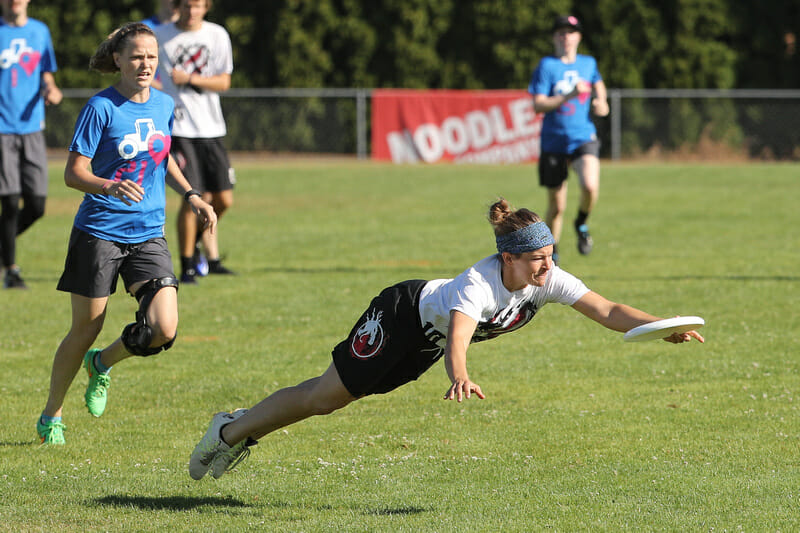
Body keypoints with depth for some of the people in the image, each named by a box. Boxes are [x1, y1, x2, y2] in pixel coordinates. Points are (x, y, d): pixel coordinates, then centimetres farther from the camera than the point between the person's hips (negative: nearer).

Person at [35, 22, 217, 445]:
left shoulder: (164, 105, 6)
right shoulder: (101, 108, -12)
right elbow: (73, 173, -14)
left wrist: (191, 196, 12)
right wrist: (111, 186, -32)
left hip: (148, 235, 4)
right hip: (99, 232, -4)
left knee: (163, 330, -11)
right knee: (85, 329, 2)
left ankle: (102, 364, 20)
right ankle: (50, 417, 22)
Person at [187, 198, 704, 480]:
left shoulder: (547, 280, -23)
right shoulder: (480, 282, -41)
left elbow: (608, 311, -24)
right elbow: (458, 335, -57)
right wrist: (460, 378, -76)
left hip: (426, 341, 7)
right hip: (404, 315, -7)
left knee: (335, 395, 19)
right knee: (325, 396, 4)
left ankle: (249, 425, 38)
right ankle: (231, 433, 25)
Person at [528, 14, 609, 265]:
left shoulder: (588, 63, 8)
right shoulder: (547, 66, -3)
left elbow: (599, 87, 30)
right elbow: (538, 104, -12)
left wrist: (601, 104, 9)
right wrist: (569, 96, -22)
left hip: (584, 139, 1)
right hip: (554, 142, -1)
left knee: (590, 186, -27)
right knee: (556, 206, 4)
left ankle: (581, 224, 3)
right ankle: (551, 253, 26)